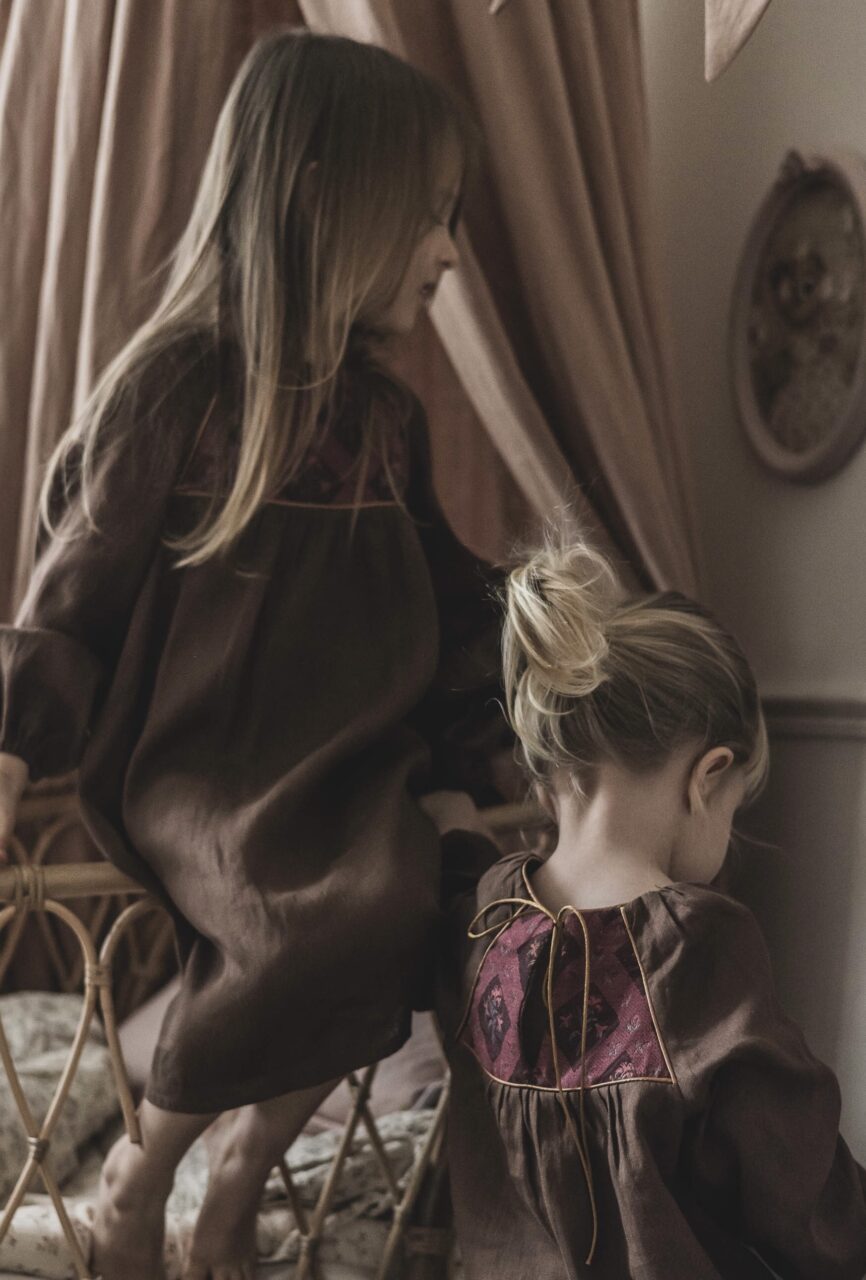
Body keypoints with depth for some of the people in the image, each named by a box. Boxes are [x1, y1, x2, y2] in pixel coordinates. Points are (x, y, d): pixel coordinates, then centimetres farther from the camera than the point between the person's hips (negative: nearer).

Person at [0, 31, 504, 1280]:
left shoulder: (385, 412, 12)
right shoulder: (174, 382, -7)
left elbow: (440, 591, 21)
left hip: (349, 759, 6)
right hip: (198, 766, -6)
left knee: (418, 892, -19)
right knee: (342, 909, -29)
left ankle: (239, 1179, 7)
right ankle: (136, 1176, 0)